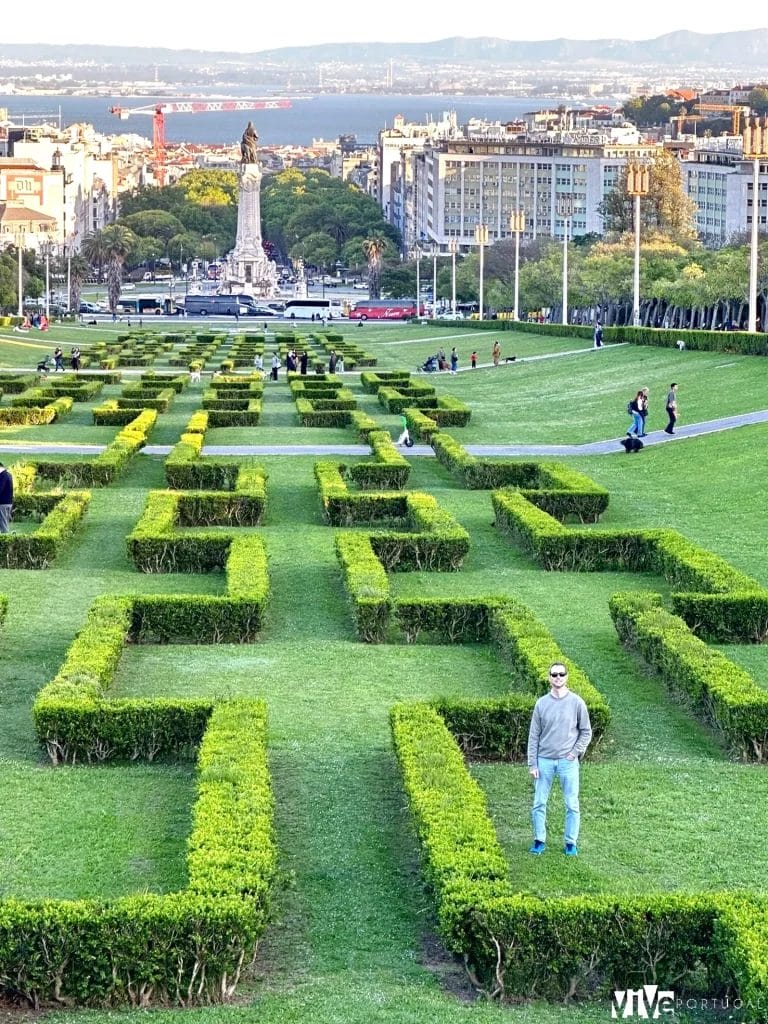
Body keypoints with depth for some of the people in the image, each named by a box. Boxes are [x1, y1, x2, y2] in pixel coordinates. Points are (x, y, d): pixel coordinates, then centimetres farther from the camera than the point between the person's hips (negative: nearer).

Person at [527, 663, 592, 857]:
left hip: (568, 761, -1)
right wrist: (532, 764, 1)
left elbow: (586, 732, 5)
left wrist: (576, 752, -8)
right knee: (539, 803, 4)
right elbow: (534, 735, 5)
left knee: (572, 805, 1)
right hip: (545, 760, 1)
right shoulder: (541, 703, 2)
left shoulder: (576, 703, -2)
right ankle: (539, 841, 16)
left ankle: (571, 843, 11)